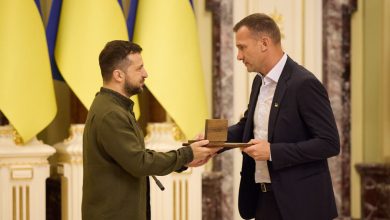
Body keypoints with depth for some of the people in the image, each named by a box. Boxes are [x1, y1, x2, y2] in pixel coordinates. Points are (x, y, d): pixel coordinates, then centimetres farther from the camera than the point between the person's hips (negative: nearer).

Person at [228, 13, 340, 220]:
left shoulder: (304, 84, -17)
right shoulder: (260, 81, 10)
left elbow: (330, 143, -19)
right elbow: (247, 125, 22)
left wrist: (273, 151, -22)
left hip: (299, 202, -8)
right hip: (263, 197, 8)